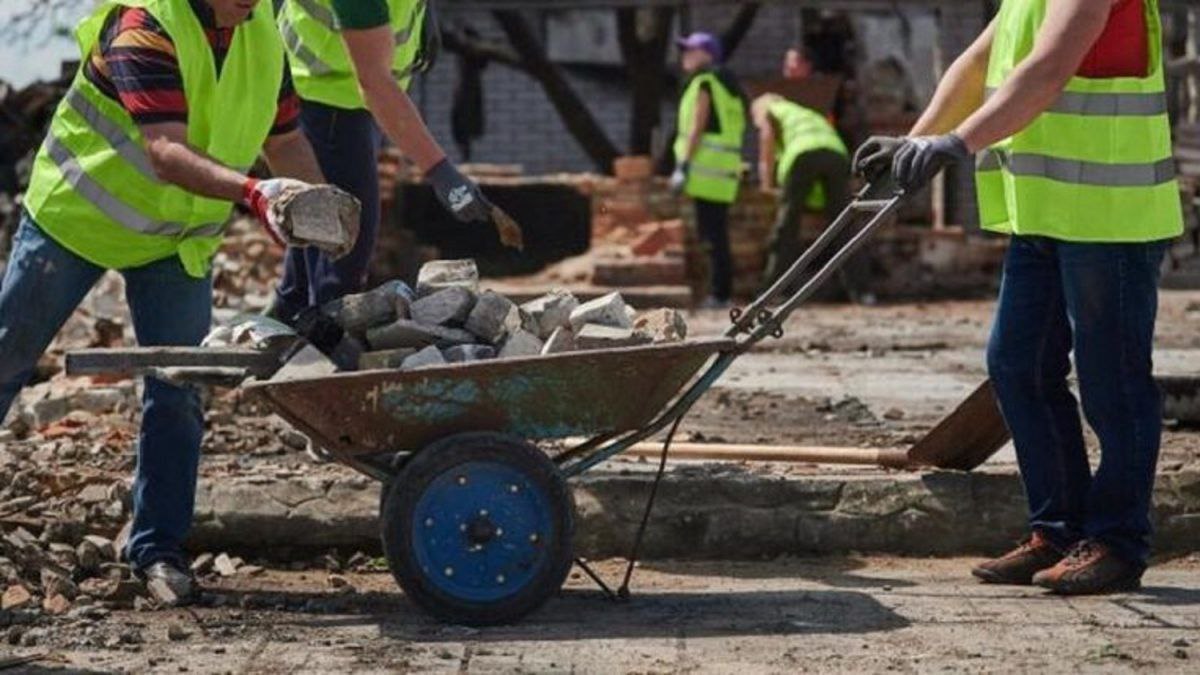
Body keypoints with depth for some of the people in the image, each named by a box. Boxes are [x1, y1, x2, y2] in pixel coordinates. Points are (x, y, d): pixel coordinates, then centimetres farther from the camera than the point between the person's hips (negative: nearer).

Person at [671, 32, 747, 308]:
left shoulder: (704, 83, -6)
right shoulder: (726, 86, 21)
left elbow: (696, 128, -14)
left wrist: (682, 166, -17)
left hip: (708, 169, -9)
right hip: (724, 171, 9)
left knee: (713, 235, -9)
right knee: (717, 234, 11)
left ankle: (720, 294, -11)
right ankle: (722, 293, 11)